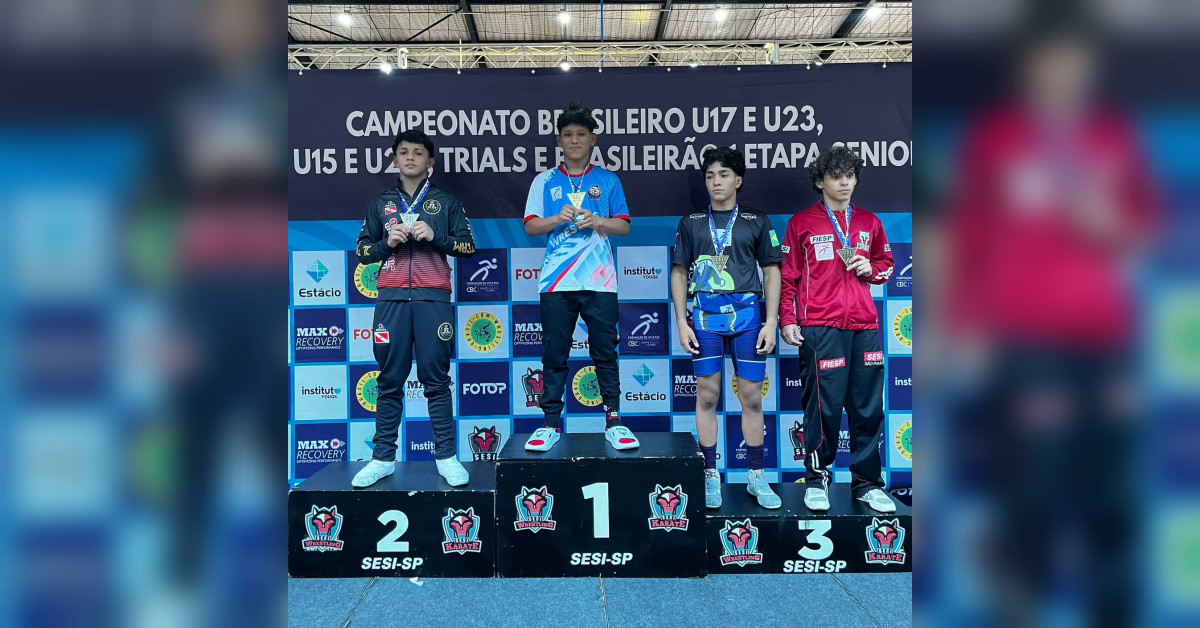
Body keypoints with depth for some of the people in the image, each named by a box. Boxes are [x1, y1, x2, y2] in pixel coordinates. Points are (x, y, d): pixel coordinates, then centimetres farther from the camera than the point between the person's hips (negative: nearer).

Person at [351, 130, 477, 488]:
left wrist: (435, 236, -8)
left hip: (433, 298, -2)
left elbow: (468, 246, 8)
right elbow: (362, 251, 16)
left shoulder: (446, 202, 13)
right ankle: (383, 458, 7)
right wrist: (387, 242, -4)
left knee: (436, 379, -2)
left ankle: (446, 457, 2)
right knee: (390, 381, 2)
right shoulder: (381, 203, 17)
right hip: (391, 298, 2)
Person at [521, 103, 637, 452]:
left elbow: (623, 226, 7)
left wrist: (598, 221, -12)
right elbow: (530, 226, 5)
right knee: (554, 355, 3)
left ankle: (614, 422, 10)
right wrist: (558, 219, -14)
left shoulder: (608, 181, 11)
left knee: (605, 353, 2)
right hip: (556, 281, 0)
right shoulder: (545, 182, 11)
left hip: (599, 280, 0)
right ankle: (551, 424, 12)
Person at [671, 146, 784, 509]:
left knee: (751, 397, 4)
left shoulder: (756, 220, 8)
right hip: (704, 315, 0)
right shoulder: (691, 222, 10)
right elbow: (679, 273, 9)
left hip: (747, 314, 0)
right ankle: (710, 475, 15)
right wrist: (681, 322, 0)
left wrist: (771, 323, 0)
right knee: (707, 395, 3)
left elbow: (772, 272, 8)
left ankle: (756, 476, 17)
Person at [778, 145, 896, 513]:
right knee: (824, 405, -4)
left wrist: (871, 269, 3)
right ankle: (817, 478, 13)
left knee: (868, 407, 6)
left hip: (865, 326, 4)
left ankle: (867, 482, 19)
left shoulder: (869, 222, 16)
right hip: (820, 327, -4)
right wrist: (787, 320, -2)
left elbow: (886, 263, 26)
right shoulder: (802, 223, 4)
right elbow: (787, 275, 4)